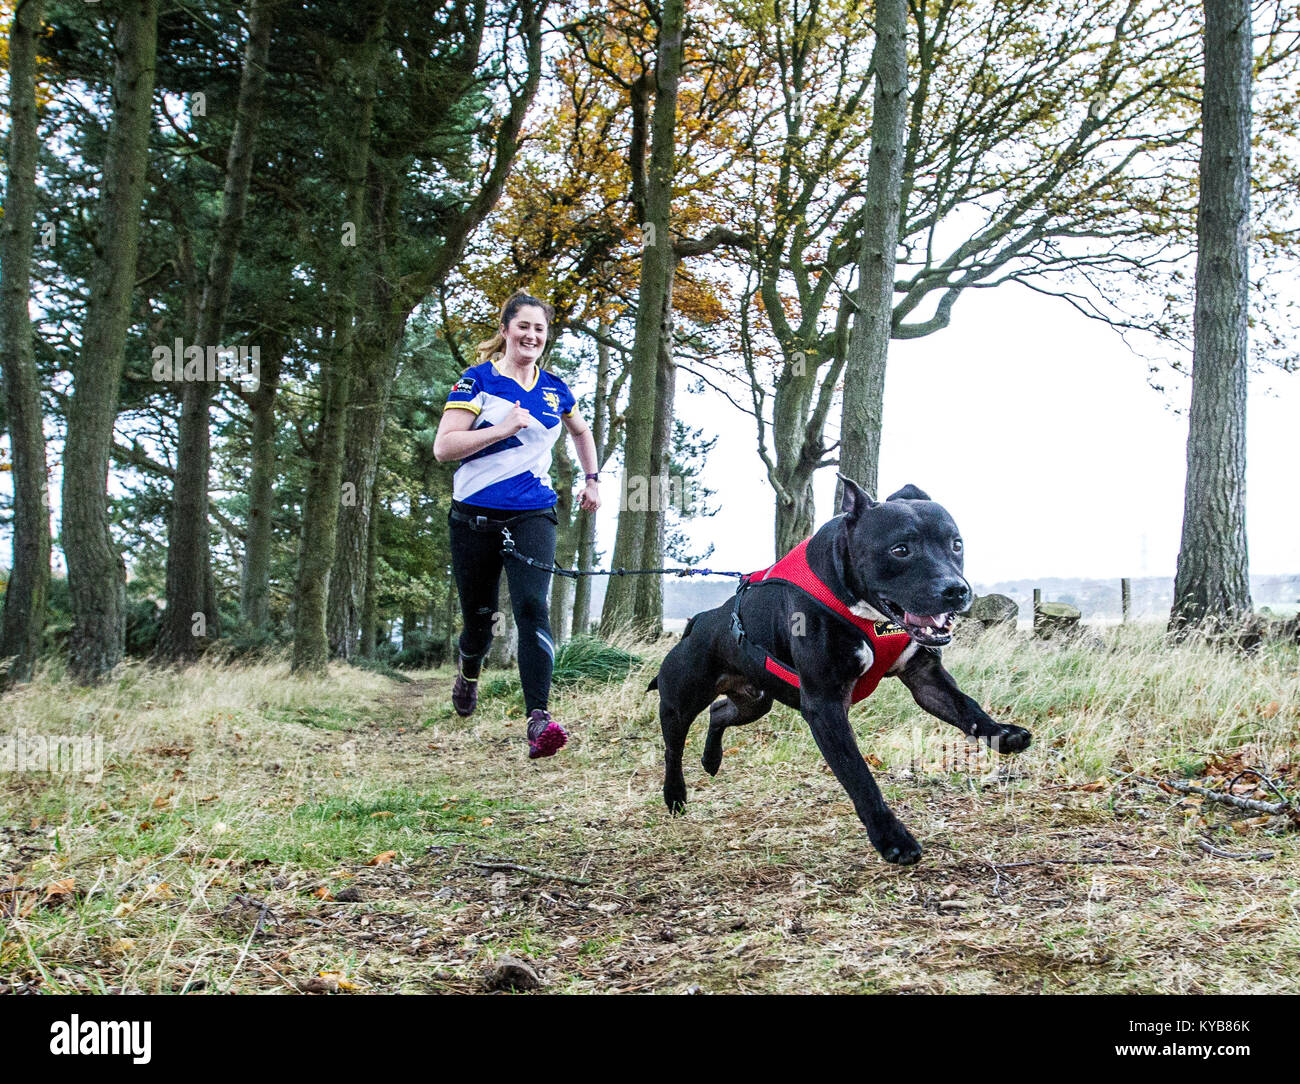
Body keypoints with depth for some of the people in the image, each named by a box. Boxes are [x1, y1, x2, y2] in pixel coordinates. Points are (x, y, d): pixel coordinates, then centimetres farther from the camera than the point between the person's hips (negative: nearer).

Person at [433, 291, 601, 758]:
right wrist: (503, 429, -18)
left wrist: (592, 479, 28)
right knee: (479, 616, 9)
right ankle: (467, 672, 46)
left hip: (532, 516, 2)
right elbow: (443, 447, -11)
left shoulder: (555, 390, 12)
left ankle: (538, 720, -28)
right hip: (475, 517, -1)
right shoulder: (478, 380, -1)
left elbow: (581, 432, 34)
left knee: (532, 607, -19)